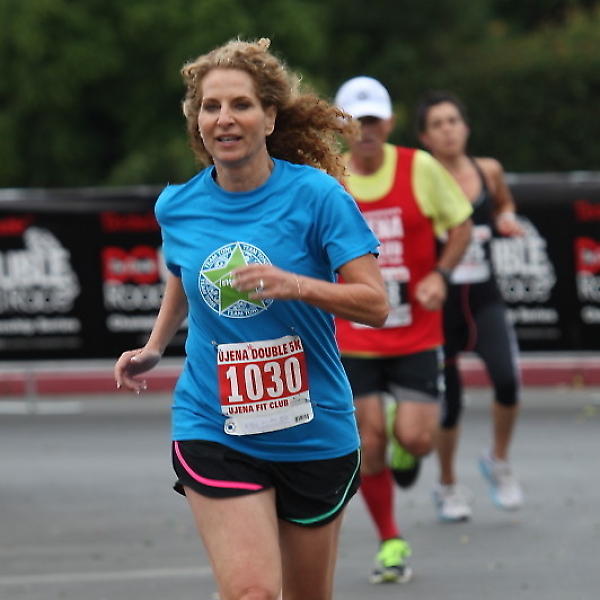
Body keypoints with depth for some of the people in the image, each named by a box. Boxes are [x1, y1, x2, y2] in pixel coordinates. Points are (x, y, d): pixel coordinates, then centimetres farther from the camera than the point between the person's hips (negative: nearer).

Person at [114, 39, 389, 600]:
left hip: (313, 432, -1)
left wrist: (296, 285, -28)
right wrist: (154, 347, 17)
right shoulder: (177, 206, 1)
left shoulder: (316, 195, -10)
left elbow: (375, 304, -14)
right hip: (213, 432, 1)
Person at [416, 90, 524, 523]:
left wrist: (507, 220, 2)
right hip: (438, 304, -2)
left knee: (507, 378, -20)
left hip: (484, 300, 2)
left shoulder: (489, 172, 3)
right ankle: (448, 487, 30)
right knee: (448, 402, 5)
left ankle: (499, 461, 7)